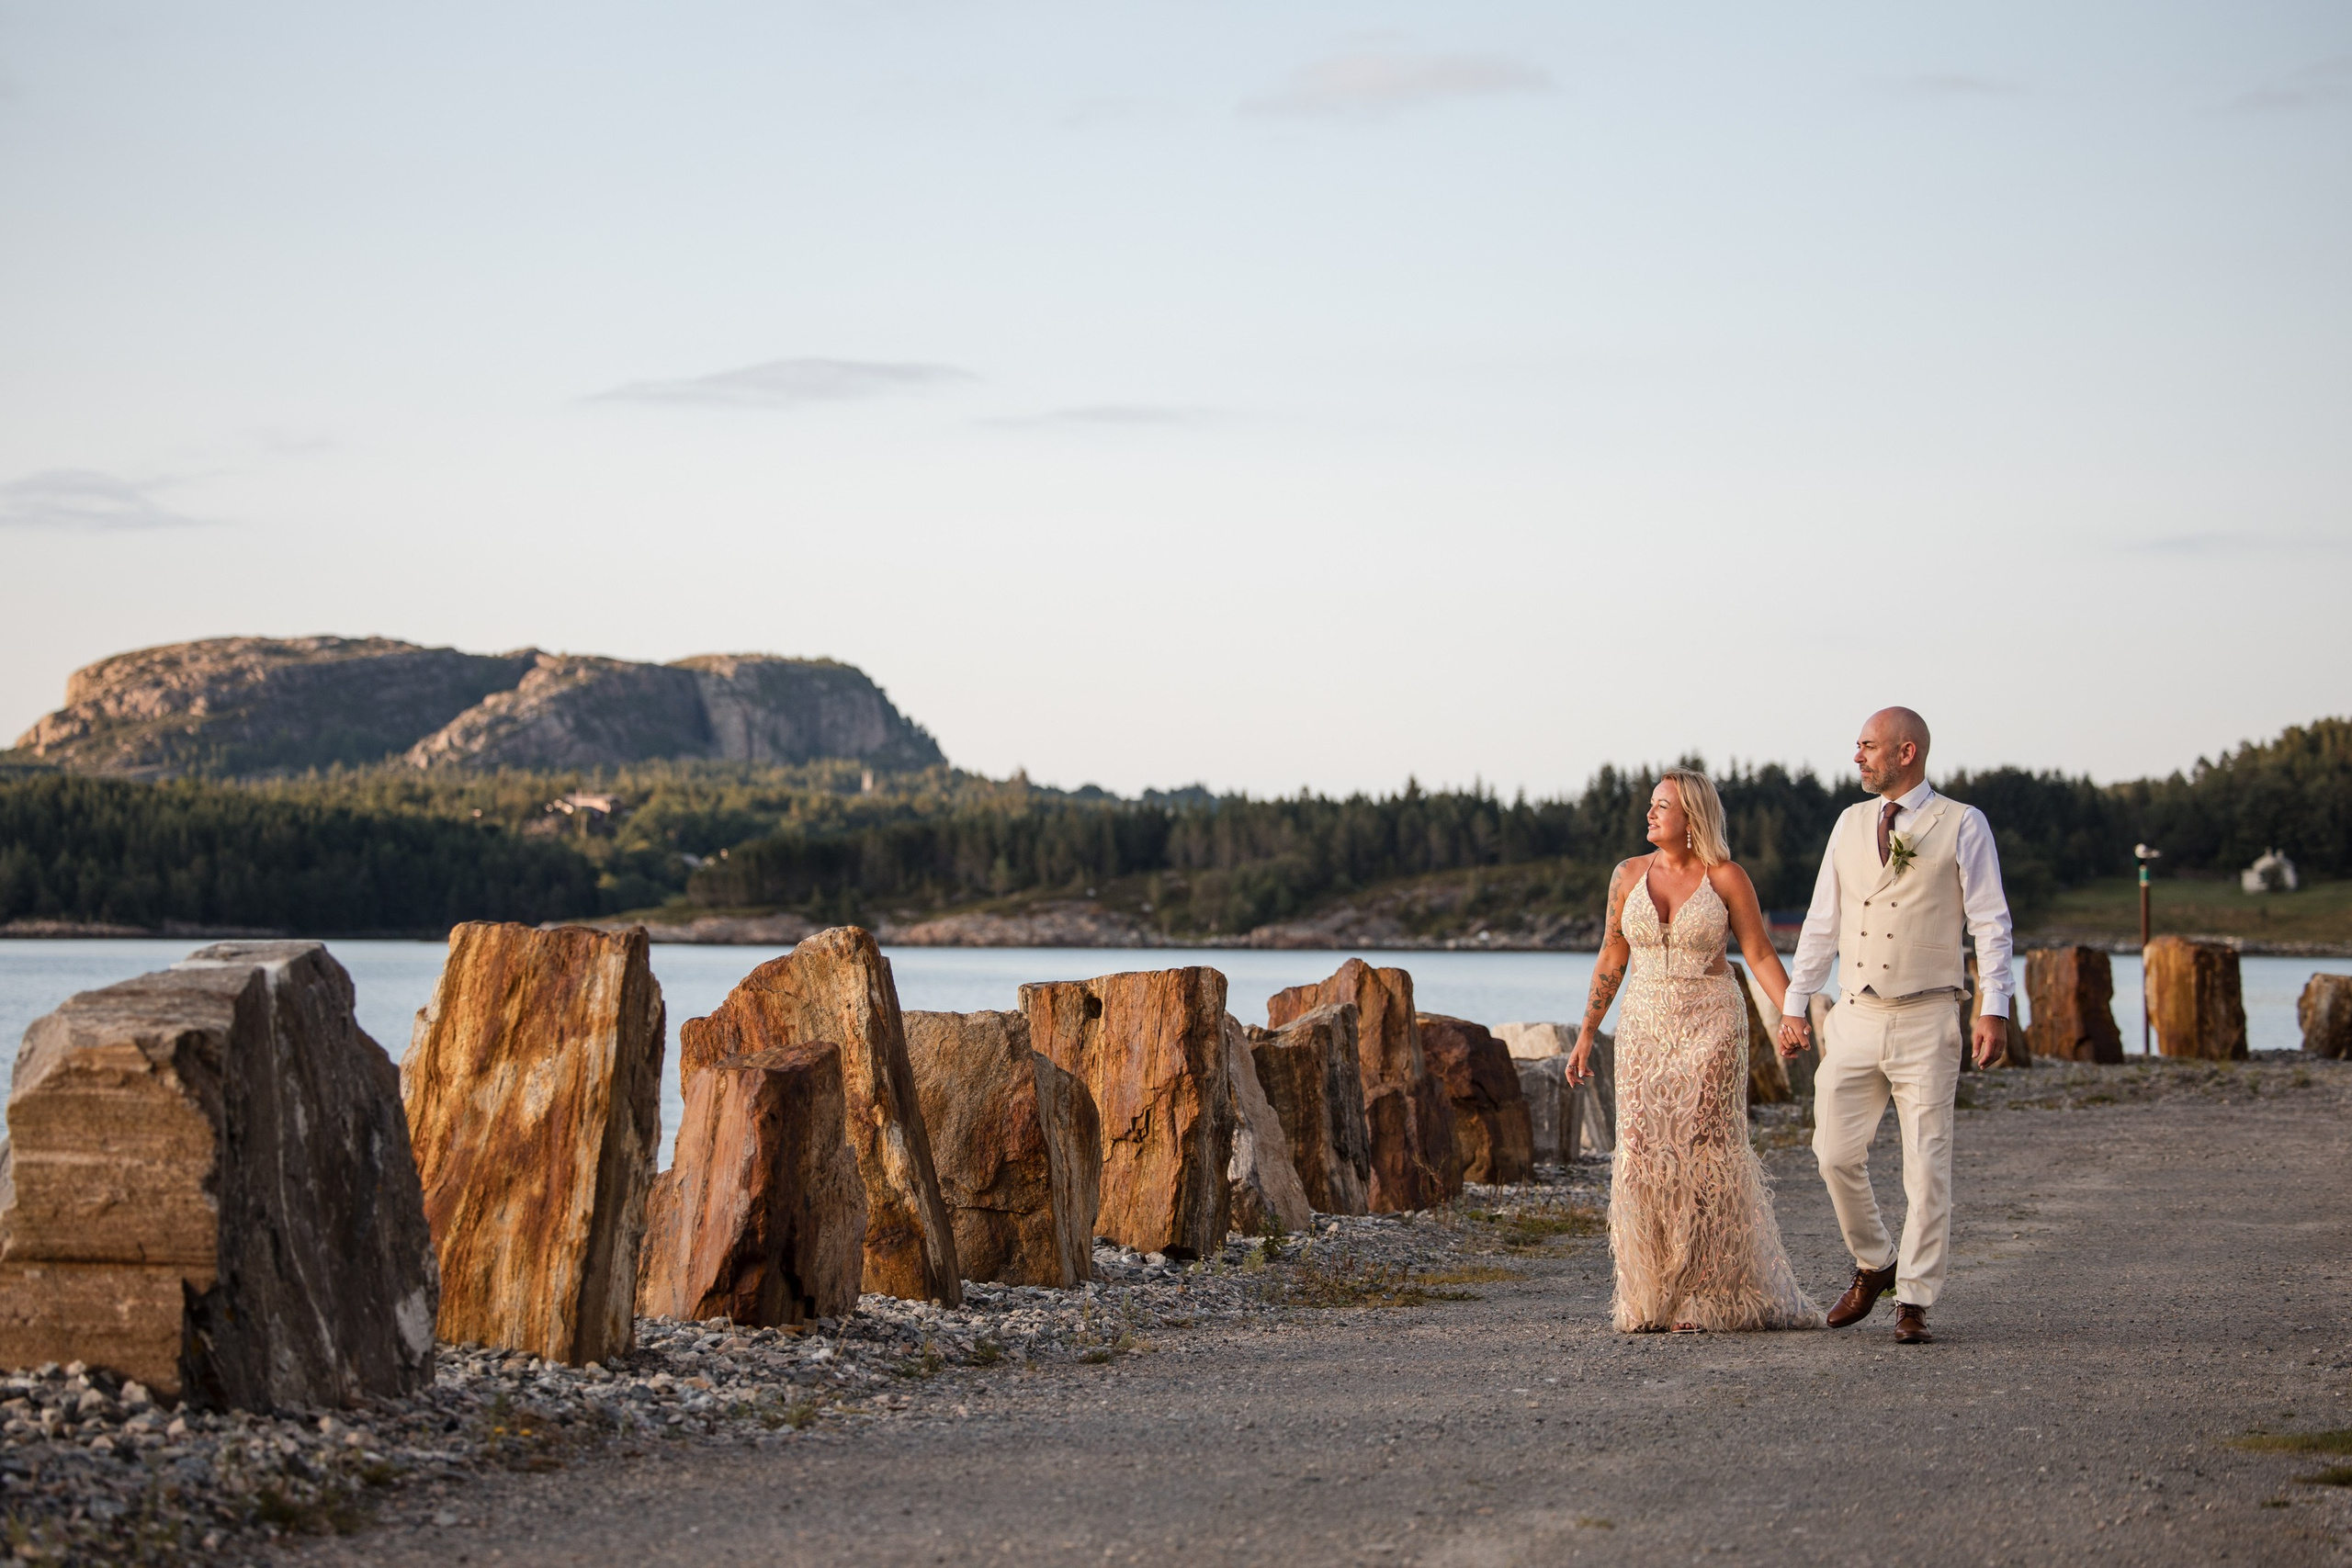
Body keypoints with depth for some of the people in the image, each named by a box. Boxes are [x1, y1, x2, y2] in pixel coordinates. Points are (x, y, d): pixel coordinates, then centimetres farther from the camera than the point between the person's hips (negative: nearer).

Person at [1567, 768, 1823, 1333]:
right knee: (1644, 1155, -2)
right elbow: (1612, 959, 11)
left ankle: (1703, 1295, 4)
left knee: (1703, 1155, -5)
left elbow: (1761, 955, -3)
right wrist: (1585, 1036, 9)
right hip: (1645, 1028, 3)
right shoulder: (1630, 875, 5)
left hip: (1710, 1030, -3)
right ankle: (1650, 1298, 7)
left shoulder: (1726, 878, -4)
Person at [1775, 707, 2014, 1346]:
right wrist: (1794, 1005, 12)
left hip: (1924, 1022, -4)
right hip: (1854, 1017, 4)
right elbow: (1823, 921, 16)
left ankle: (1914, 1303, 5)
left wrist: (1995, 1008, -13)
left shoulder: (1962, 826, -1)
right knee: (1836, 1153, 2)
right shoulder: (1850, 823, 13)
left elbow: (1991, 922, -4)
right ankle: (1874, 1264, 25)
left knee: (1927, 1165, -2)